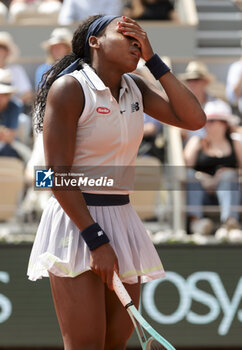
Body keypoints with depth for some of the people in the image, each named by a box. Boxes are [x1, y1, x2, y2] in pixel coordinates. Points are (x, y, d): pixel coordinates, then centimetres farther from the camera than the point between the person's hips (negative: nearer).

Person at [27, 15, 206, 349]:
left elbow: (194, 119, 0)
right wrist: (96, 239, -21)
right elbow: (57, 174, -15)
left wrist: (153, 59, -2)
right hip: (76, 220, -7)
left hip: (121, 221, 7)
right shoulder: (69, 88, -11)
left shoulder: (135, 88, 10)